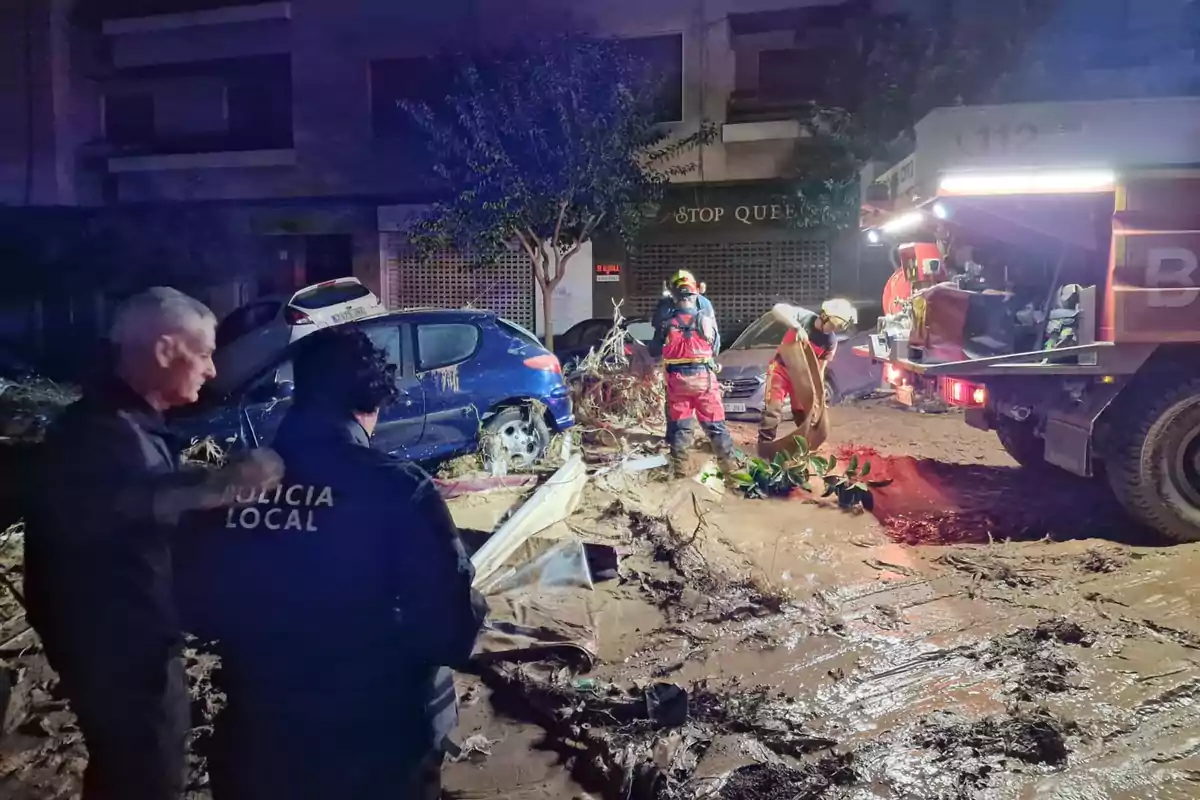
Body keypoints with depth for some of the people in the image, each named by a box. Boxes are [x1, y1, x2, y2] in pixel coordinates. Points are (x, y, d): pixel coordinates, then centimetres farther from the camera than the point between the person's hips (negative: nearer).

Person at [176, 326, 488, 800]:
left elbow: (197, 610, 3)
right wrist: (471, 613, 1)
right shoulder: (397, 489, -21)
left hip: (257, 748, 3)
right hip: (377, 753, -3)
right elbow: (451, 633, -20)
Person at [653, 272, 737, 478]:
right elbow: (715, 347, 8)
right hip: (703, 377, 0)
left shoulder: (666, 322, -3)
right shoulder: (706, 318, -4)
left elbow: (656, 349, 10)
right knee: (715, 424, 8)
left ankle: (679, 469, 11)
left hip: (677, 378, 1)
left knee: (679, 426, 10)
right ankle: (729, 465, 11)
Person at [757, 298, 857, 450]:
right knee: (773, 411, -12)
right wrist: (798, 327, -44)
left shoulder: (831, 342, -11)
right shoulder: (805, 317, -21)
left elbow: (820, 368, -2)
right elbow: (777, 309, -35)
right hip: (781, 369, -4)